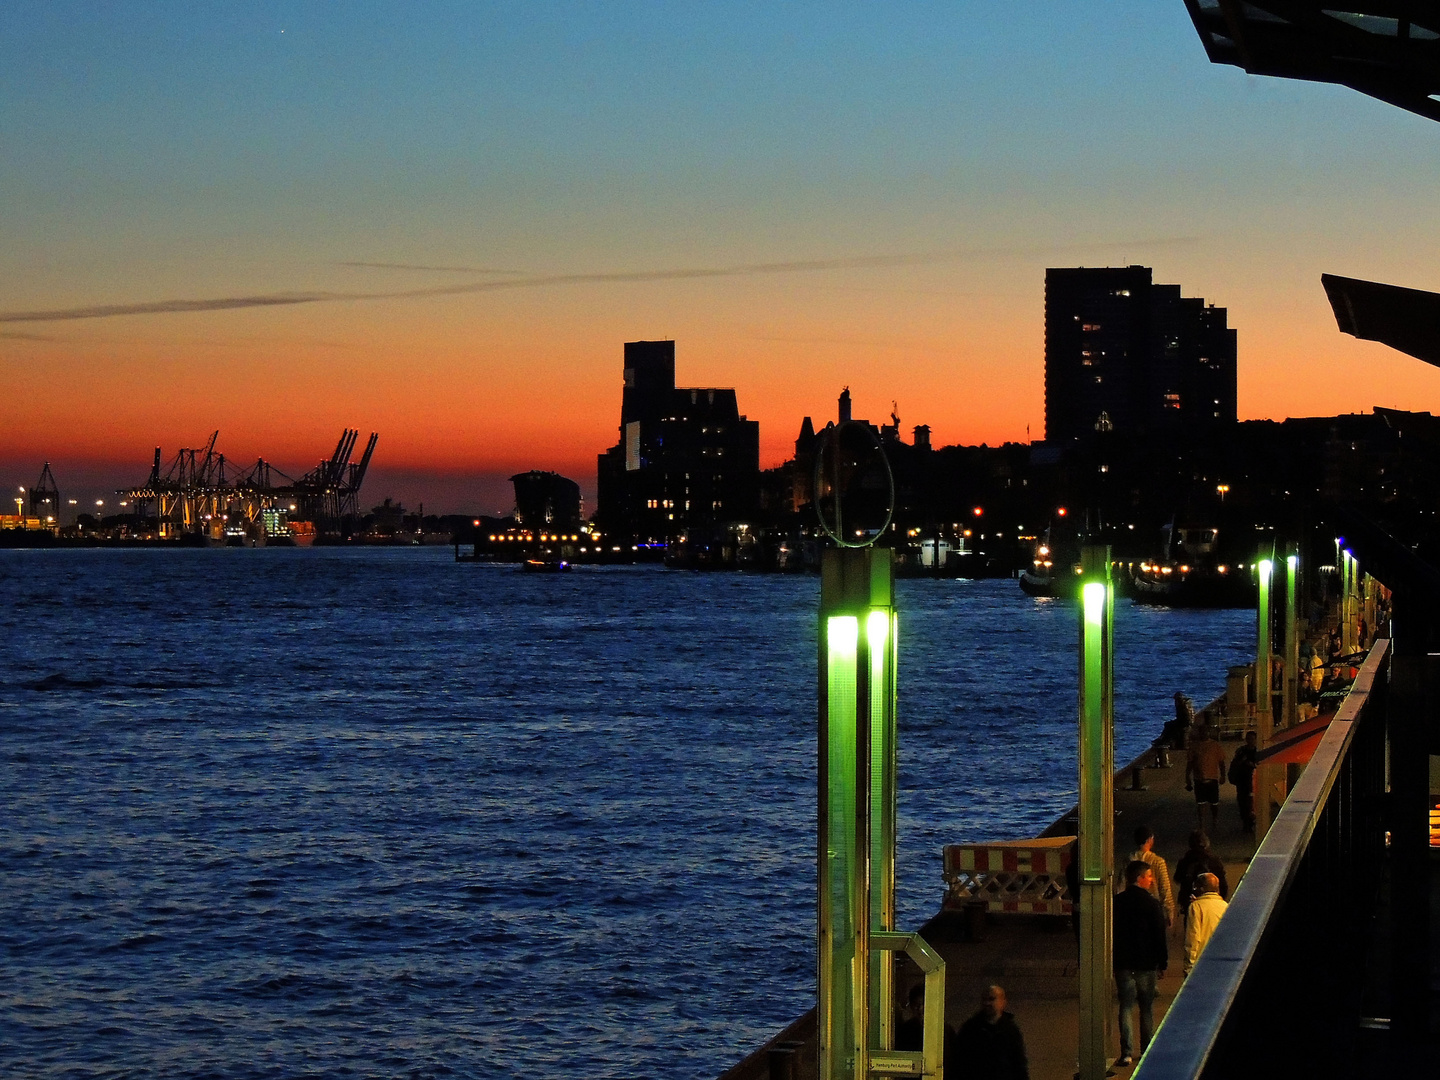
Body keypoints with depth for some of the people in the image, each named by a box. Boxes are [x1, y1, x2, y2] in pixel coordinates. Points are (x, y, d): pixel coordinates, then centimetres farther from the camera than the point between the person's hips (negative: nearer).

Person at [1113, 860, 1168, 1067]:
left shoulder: (1116, 903, -1)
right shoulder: (1152, 904, -10)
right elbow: (1160, 936, -6)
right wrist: (1163, 963, 4)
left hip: (1122, 963, 2)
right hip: (1146, 964, -2)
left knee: (1126, 1007, 3)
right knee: (1147, 1008, 12)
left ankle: (1127, 1053, -4)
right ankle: (1147, 1050, 17)